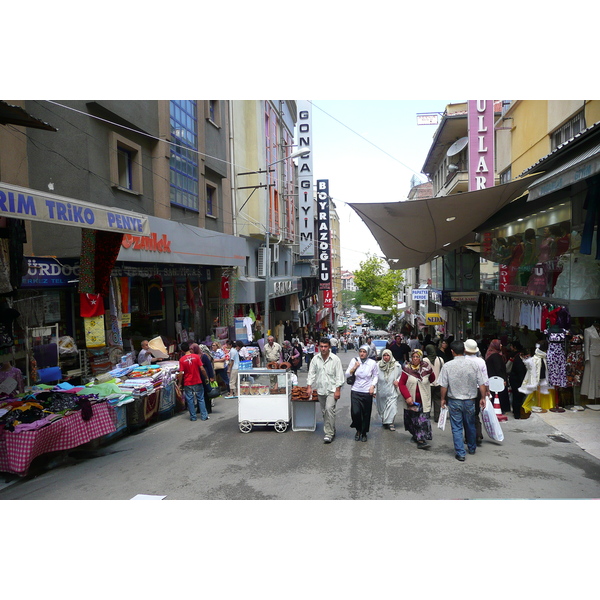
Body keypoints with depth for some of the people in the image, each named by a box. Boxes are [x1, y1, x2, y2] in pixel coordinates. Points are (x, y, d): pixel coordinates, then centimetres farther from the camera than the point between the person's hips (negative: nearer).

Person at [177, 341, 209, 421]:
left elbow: (181, 373, -9)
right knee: (200, 399, 11)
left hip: (187, 383, -1)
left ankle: (193, 417, 15)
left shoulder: (181, 360, -8)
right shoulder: (196, 356, -7)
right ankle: (204, 416, 12)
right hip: (197, 382, 1)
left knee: (190, 400, 10)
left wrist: (179, 383, 3)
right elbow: (202, 369, -9)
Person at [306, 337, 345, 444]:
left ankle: (329, 433, -10)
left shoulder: (335, 359, -7)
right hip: (320, 390, 5)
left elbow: (339, 376, -6)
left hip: (332, 389, -4)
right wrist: (309, 387, -1)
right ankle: (331, 431, 27)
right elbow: (311, 373, 7)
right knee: (324, 411, 11)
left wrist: (338, 390, -10)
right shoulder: (315, 359, 2)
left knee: (329, 409, -17)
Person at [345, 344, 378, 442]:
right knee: (355, 412, -10)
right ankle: (358, 430, 19)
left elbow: (376, 375, 10)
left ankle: (364, 433, 28)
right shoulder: (354, 360, -2)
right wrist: (354, 367, -13)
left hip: (367, 392, 0)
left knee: (366, 414, 6)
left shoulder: (372, 363, -4)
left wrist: (373, 386, -3)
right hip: (355, 391, 0)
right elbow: (347, 374, 2)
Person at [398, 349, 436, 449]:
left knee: (423, 420, -9)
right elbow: (401, 384, -7)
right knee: (412, 419, 12)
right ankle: (415, 435, 34)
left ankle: (422, 440, -6)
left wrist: (423, 384, 11)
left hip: (424, 400, 0)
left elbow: (432, 379, 17)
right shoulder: (407, 368, -7)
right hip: (411, 400, 0)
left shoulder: (426, 368, -4)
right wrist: (407, 396, -15)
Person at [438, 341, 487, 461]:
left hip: (454, 401, -2)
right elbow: (481, 384, -3)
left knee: (457, 428, 6)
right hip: (470, 400, 3)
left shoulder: (447, 366, -12)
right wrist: (483, 398, 10)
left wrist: (443, 399, 5)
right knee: (470, 426, 20)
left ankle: (460, 454, 8)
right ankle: (472, 449, 37)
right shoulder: (473, 364, -7)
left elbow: (443, 386, -9)